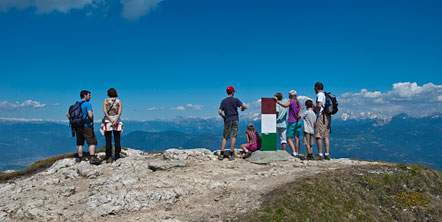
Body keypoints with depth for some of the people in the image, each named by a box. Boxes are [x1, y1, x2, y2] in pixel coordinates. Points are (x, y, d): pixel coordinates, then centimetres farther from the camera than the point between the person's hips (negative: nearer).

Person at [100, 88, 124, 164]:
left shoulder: (106, 101, 1)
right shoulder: (119, 101, 3)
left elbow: (105, 111, -9)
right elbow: (119, 112, -9)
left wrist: (111, 120, -11)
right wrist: (115, 121, -14)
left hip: (107, 121, -1)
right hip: (117, 122, 1)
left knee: (108, 141, -1)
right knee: (117, 140, 8)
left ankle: (109, 157, -6)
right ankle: (117, 156, 7)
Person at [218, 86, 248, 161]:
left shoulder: (223, 101, 4)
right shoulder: (235, 100, -1)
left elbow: (219, 112, -5)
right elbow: (245, 107, -6)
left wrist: (224, 117, 11)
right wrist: (242, 109, 16)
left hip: (227, 120, 2)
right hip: (235, 119, -2)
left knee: (225, 137, 7)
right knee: (233, 136, -1)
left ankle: (222, 154, 2)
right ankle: (231, 154, -2)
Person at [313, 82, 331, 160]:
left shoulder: (319, 94, -7)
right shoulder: (326, 94, 19)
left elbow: (319, 105, -20)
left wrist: (314, 108, 0)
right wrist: (316, 109, 23)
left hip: (321, 116, -9)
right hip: (328, 116, 9)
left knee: (318, 136, -7)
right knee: (326, 136, 9)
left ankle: (320, 154, -9)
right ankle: (327, 154, 8)